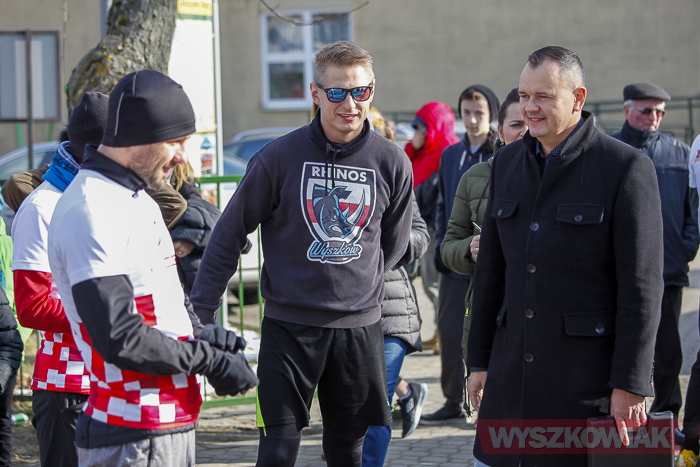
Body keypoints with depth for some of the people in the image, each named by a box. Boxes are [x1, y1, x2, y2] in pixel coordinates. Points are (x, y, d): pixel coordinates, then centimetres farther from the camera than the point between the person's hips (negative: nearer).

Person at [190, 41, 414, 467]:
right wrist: (202, 310, -2)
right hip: (288, 325, -2)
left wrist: (357, 287, 12)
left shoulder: (392, 164, 0)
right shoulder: (280, 157, -6)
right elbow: (231, 233, 0)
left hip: (359, 326, 2)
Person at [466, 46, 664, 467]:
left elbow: (642, 285, -10)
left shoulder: (627, 167, -8)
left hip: (588, 378, -5)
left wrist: (630, 385, -14)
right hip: (511, 377, 5)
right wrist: (479, 360, 14)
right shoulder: (508, 162, 12)